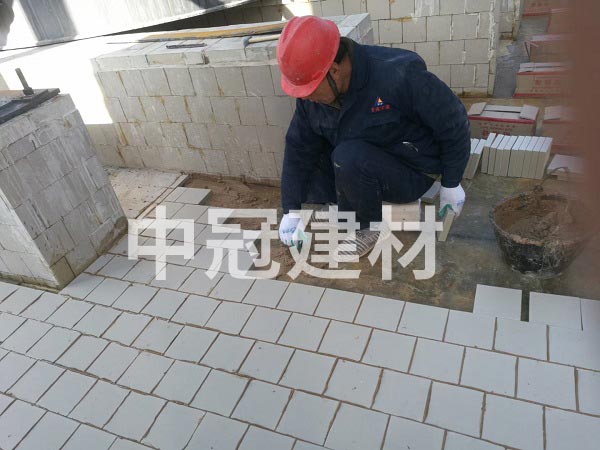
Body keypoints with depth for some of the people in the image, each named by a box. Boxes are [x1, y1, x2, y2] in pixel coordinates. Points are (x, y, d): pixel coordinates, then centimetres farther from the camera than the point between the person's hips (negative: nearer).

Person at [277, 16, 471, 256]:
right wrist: (291, 210, -10)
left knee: (348, 157, -33)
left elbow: (453, 122, -19)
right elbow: (299, 148, -7)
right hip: (354, 165, 6)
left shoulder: (398, 76, -30)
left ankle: (368, 227, -8)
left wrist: (451, 184, -10)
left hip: (410, 173, -6)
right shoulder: (311, 95, -12)